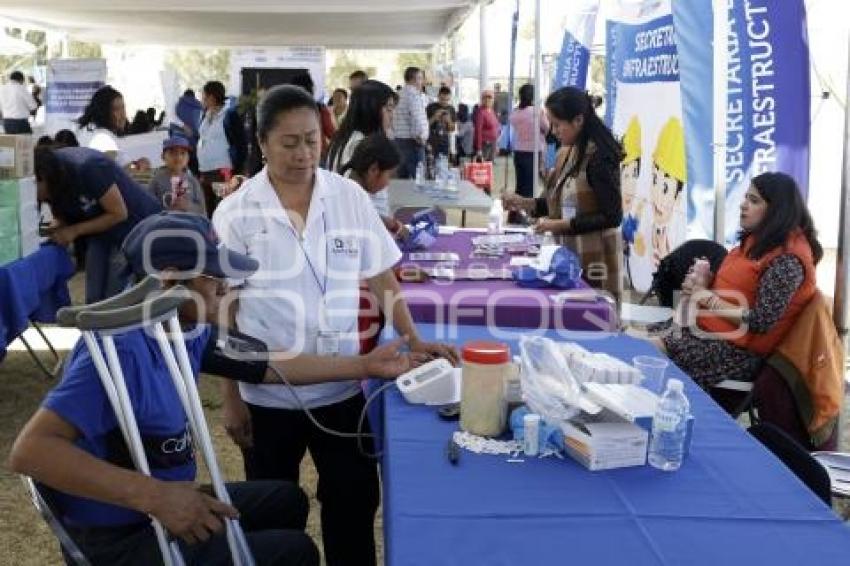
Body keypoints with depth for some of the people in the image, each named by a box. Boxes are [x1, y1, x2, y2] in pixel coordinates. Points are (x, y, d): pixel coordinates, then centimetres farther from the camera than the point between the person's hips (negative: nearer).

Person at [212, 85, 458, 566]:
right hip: (268, 394, -1)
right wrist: (231, 398, -2)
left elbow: (382, 278, 3)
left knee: (354, 502, 14)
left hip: (342, 387, 1)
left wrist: (413, 340, -10)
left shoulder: (350, 197, -3)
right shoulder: (235, 213, -7)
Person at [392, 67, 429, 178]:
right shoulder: (413, 94, -13)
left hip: (399, 139, 9)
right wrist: (420, 136, -10)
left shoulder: (400, 94, 15)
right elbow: (417, 118, -20)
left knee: (402, 177, 11)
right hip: (413, 141, -9)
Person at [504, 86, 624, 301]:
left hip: (594, 261, -7)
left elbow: (611, 216, -17)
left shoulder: (599, 157, -16)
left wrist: (560, 225, -19)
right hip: (567, 255, 7)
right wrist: (525, 203, 3)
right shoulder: (565, 154, 8)